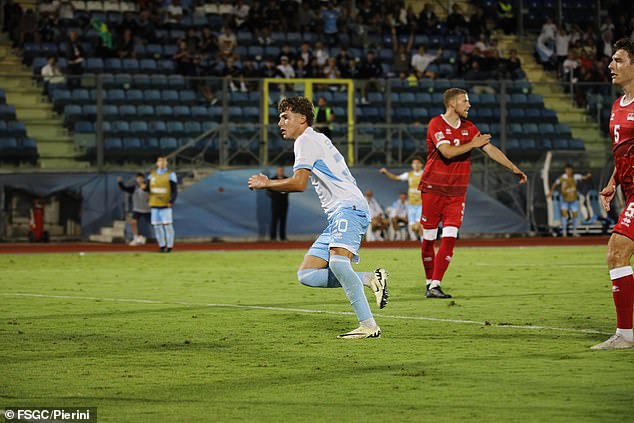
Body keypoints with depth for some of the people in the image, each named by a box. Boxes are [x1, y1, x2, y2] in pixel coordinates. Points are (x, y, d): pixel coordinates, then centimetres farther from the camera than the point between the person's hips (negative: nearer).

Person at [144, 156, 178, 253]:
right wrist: (144, 187, -11)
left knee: (167, 225, -7)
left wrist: (171, 202, -19)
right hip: (154, 204, 4)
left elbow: (174, 191, -5)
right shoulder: (152, 174, 10)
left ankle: (169, 246, 3)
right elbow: (147, 187, 14)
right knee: (157, 226, 3)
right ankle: (162, 245, 15)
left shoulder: (171, 175, -2)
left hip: (165, 205, -4)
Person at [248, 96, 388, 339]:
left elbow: (299, 184, -13)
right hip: (337, 214, 11)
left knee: (337, 262, -32)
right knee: (306, 275, 2)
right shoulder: (317, 140, 27)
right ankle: (369, 280, -1)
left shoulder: (306, 140, -3)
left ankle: (369, 326, -32)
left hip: (348, 207, -11)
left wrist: (265, 184, 0)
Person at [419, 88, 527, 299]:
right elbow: (447, 152, -22)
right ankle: (429, 282, 19)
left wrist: (514, 168, 6)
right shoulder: (436, 124, -9)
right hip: (433, 189, -4)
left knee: (449, 239, -9)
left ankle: (435, 286, -9)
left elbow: (490, 149, 10)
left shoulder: (468, 128, 9)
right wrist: (473, 144, -13)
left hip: (456, 192, 4)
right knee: (429, 239, 3)